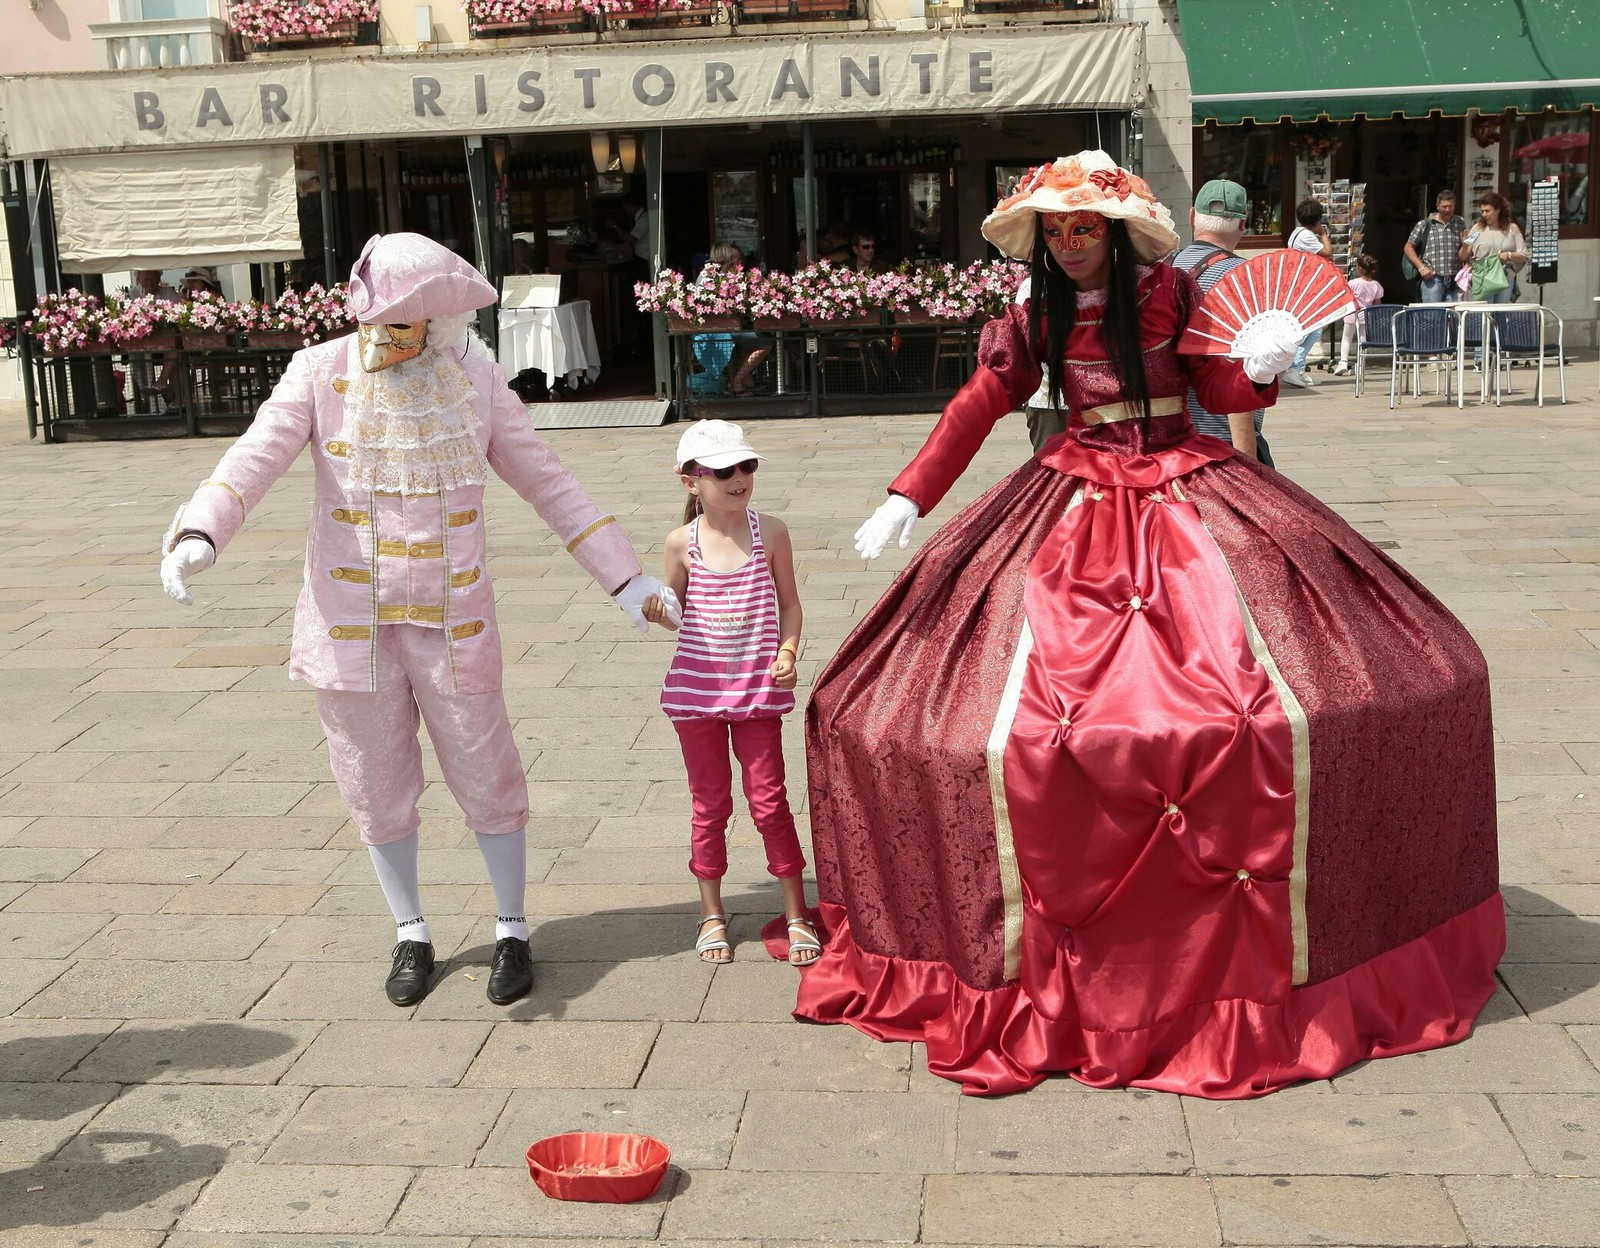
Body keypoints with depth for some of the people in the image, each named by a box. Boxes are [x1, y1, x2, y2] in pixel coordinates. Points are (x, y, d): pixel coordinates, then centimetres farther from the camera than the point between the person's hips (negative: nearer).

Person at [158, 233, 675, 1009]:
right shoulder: (322, 374, -6)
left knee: (485, 776, 6)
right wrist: (198, 536, -39)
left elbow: (548, 484, 4)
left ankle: (512, 931, 25)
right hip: (349, 621, 0)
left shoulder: (474, 382, -3)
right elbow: (254, 458, -19)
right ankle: (410, 933, 31)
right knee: (377, 785, 11)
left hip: (450, 621, 0)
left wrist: (624, 577, 2)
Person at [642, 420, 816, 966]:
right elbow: (677, 607, 6)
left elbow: (788, 602, 5)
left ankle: (797, 915, 16)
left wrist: (788, 651, -10)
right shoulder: (683, 542, -5)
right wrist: (657, 611, -16)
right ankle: (712, 915, 26)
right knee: (710, 803, 11)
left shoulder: (769, 532, -4)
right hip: (696, 689, 1)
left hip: (757, 690, 0)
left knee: (769, 800, 3)